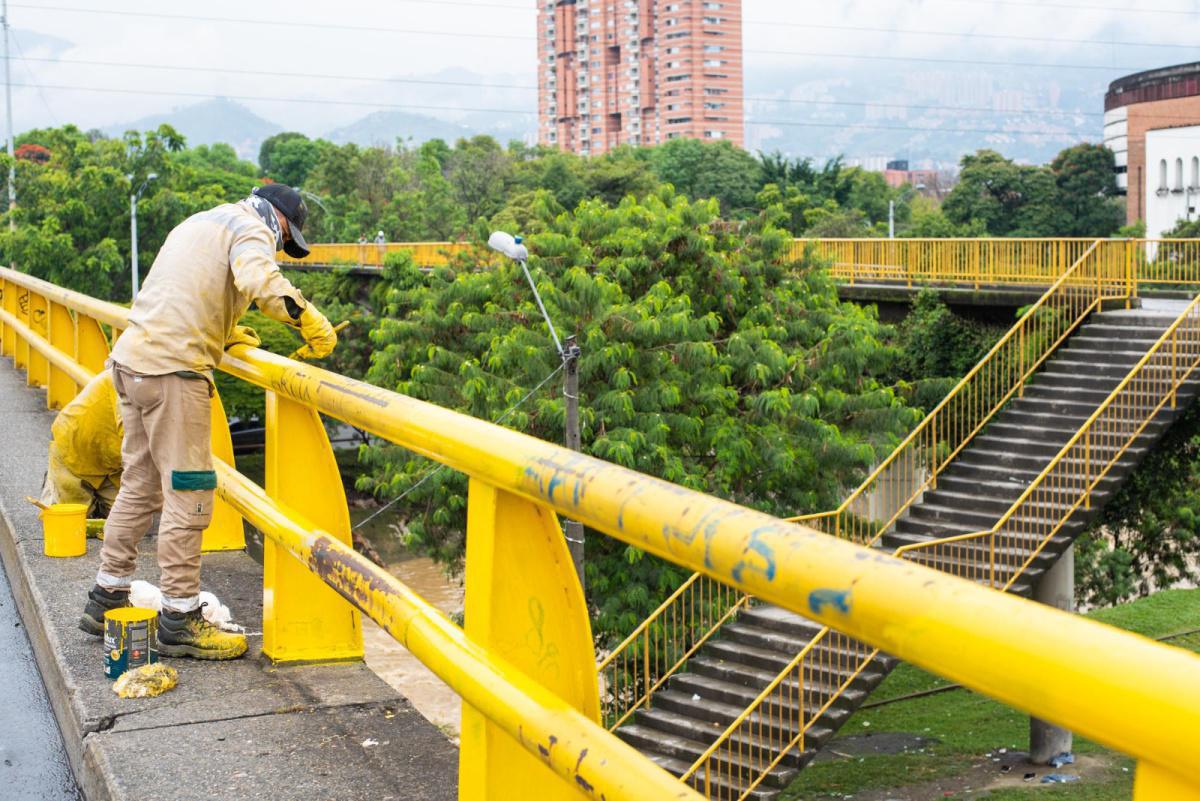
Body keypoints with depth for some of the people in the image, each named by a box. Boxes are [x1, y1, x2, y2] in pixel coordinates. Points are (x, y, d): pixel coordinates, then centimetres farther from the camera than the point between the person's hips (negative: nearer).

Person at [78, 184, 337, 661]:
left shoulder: (202, 223, 28)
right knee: (188, 494, -5)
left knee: (140, 487, 18)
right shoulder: (251, 228, -2)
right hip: (173, 369, -10)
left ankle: (106, 601, 26)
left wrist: (220, 335, 28)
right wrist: (312, 322, -16)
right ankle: (179, 621, -1)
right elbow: (259, 281, -23)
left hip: (131, 357, 10)